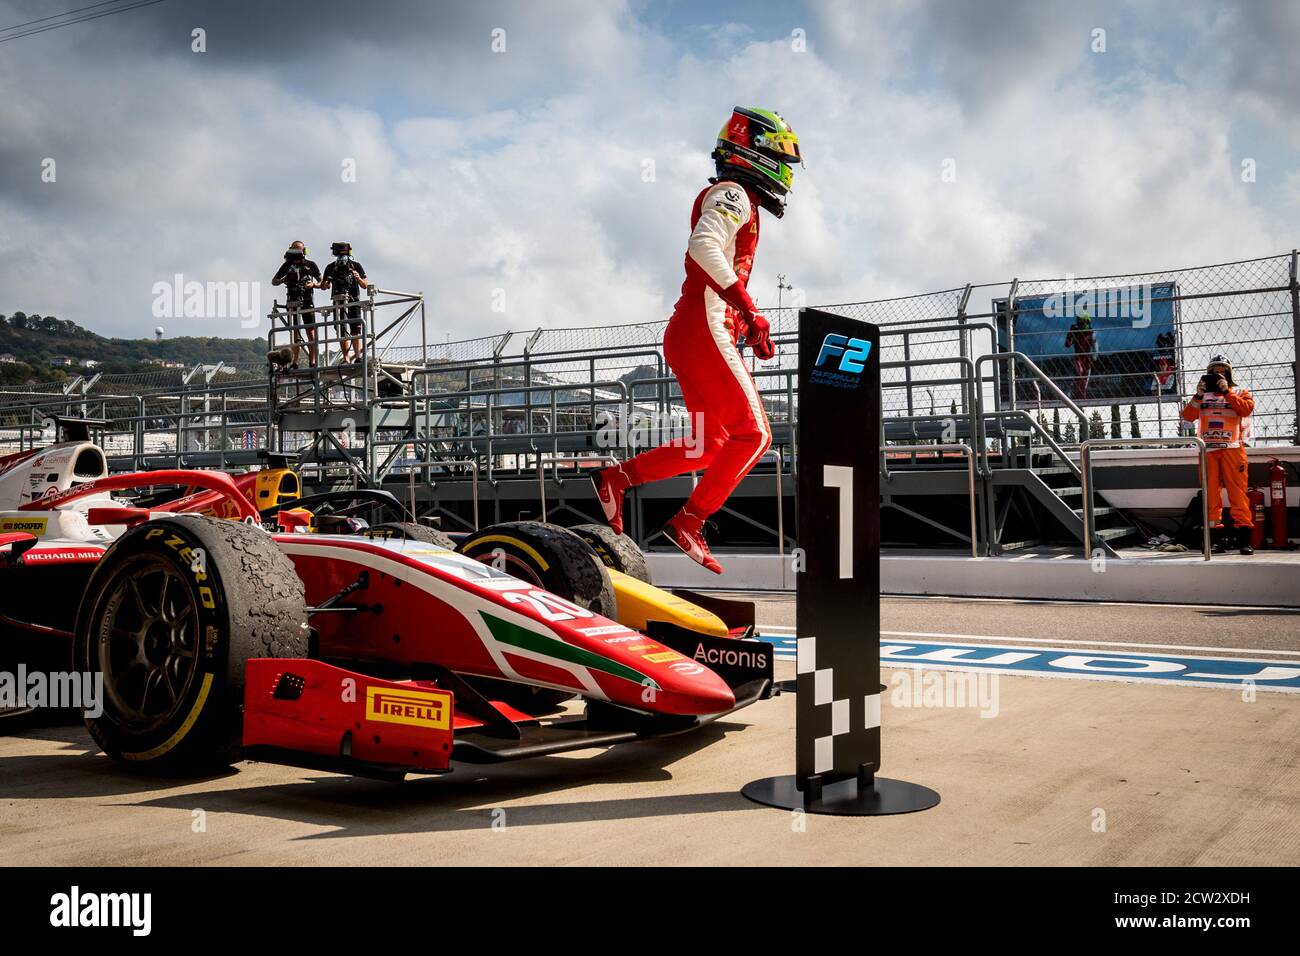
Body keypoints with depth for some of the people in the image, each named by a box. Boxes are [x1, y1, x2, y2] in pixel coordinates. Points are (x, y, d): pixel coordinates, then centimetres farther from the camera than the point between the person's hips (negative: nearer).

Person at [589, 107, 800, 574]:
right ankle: (688, 521, -12)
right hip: (705, 330, -10)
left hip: (687, 335, 10)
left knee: (712, 444, 12)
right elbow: (703, 245, -24)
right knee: (753, 435, -11)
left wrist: (753, 326, 17)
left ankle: (616, 476, 11)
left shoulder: (739, 202, 27)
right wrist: (747, 308, -24)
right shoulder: (732, 194, -5)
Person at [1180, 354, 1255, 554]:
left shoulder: (1239, 392, 13)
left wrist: (1226, 392, -11)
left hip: (1232, 448, -2)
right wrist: (1198, 396, -9)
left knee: (1238, 491, -8)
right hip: (1208, 449, 2)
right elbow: (1188, 416, 3)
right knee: (1211, 492, 2)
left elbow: (1247, 409, -7)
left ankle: (1244, 538, -9)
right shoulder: (1202, 394, 17)